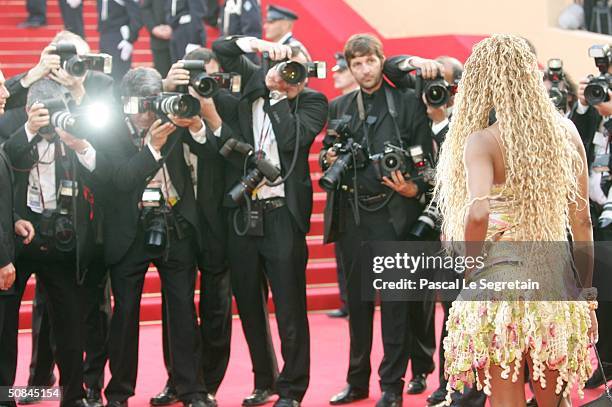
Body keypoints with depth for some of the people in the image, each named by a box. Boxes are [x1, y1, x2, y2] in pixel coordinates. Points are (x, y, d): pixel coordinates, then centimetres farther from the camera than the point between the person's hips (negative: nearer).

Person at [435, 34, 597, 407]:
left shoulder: (482, 140, -10)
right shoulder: (566, 132, 3)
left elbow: (479, 213, -26)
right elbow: (582, 219, 7)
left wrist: (469, 264, -7)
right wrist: (586, 289, 14)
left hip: (502, 278, -4)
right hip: (557, 276, 4)